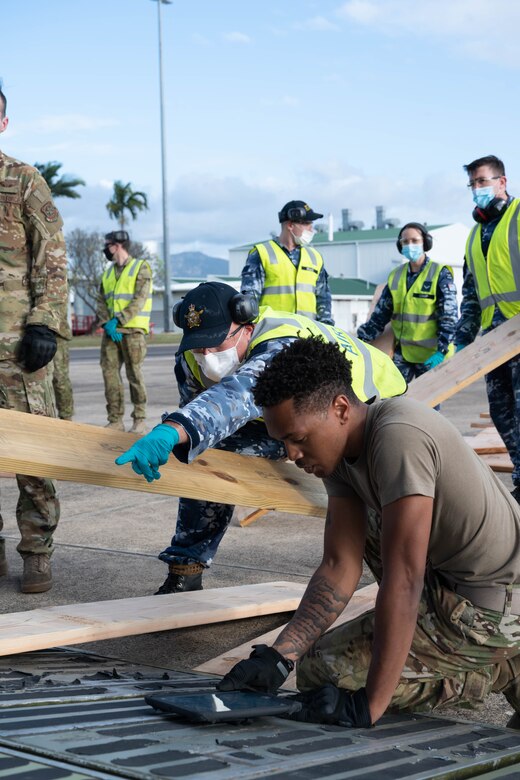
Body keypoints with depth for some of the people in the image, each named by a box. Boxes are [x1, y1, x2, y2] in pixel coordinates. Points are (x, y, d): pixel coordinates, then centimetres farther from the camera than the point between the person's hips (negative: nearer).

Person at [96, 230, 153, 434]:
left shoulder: (140, 268, 0)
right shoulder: (108, 273, 18)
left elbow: (139, 300, -11)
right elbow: (102, 302, 12)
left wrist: (118, 320, -17)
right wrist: (106, 323, -6)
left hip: (132, 330, -6)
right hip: (111, 331, 6)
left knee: (134, 374, -5)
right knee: (109, 372, -1)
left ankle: (139, 420, 0)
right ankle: (115, 420, 3)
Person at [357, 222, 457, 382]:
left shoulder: (440, 274, -6)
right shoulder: (395, 276, 9)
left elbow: (449, 317, -11)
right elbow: (380, 314, 13)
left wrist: (441, 351, -20)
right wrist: (361, 340, 5)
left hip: (431, 355, -4)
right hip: (402, 353, 5)